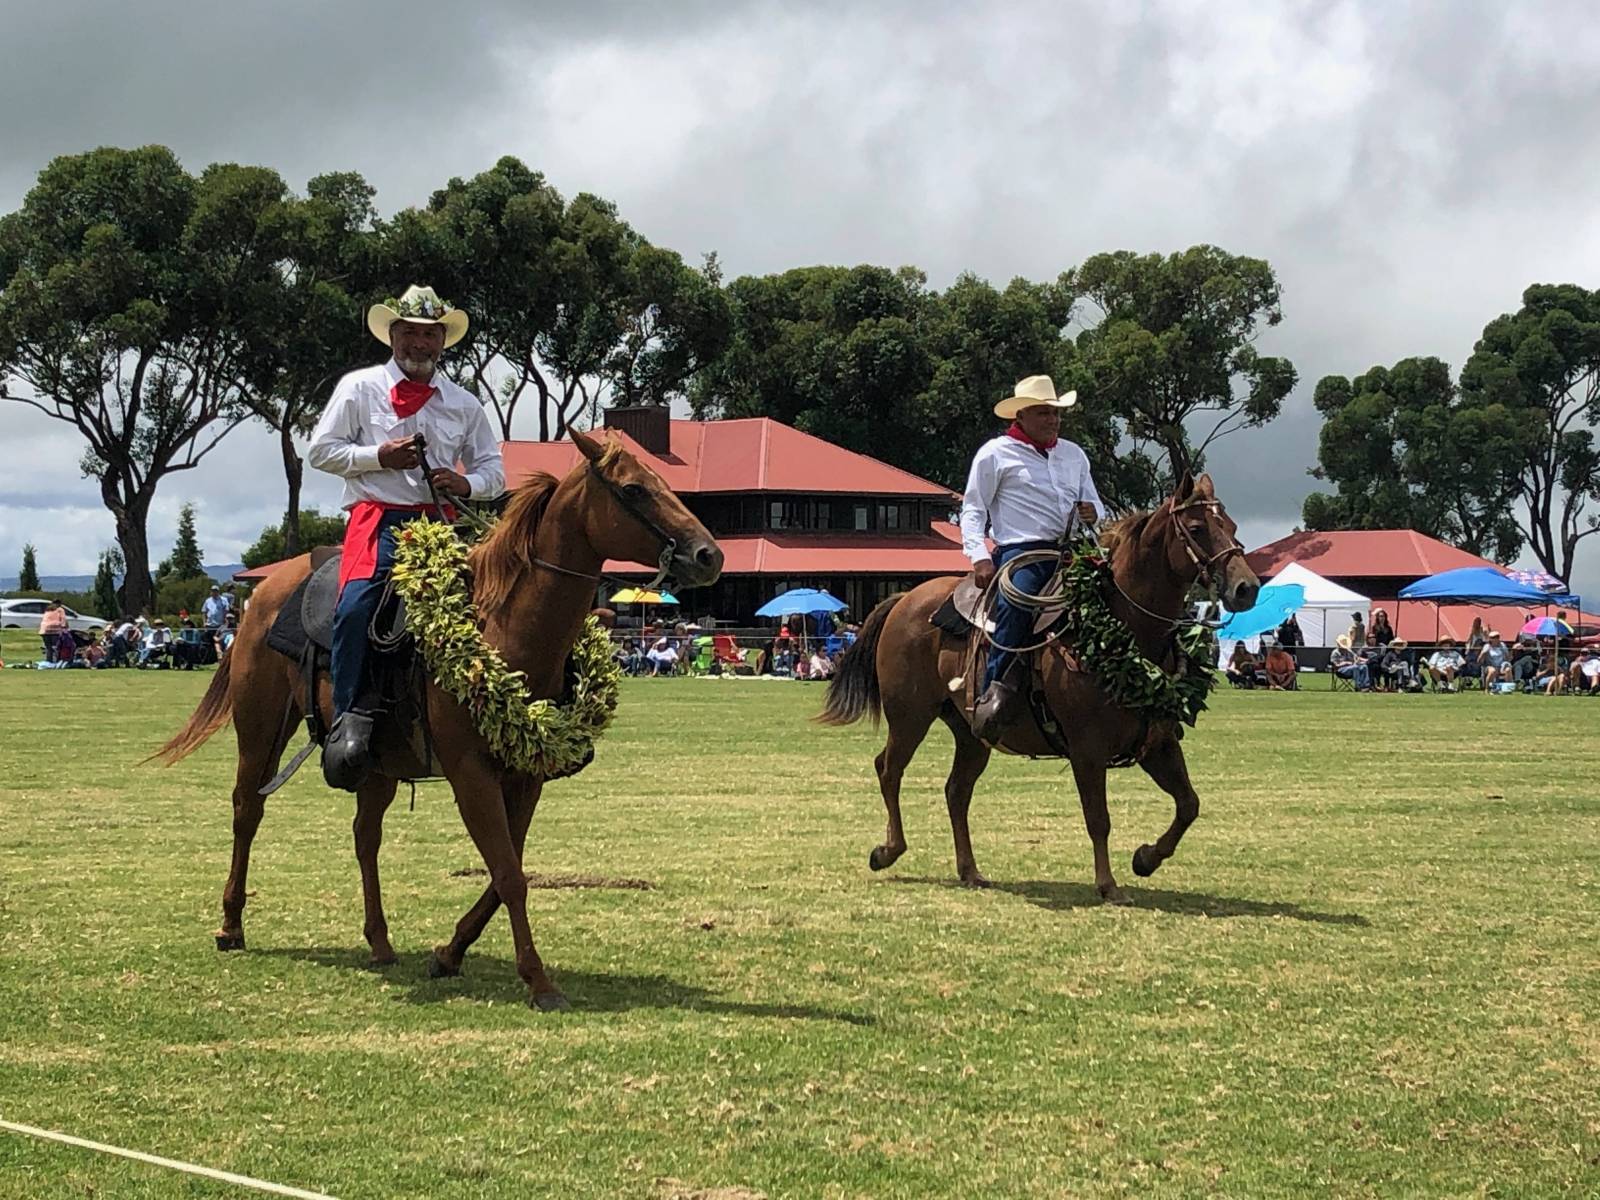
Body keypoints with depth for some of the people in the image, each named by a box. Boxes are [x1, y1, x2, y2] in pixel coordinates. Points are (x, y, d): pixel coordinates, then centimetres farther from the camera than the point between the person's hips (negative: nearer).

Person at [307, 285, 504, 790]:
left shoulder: (465, 404, 18)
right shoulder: (359, 388, 10)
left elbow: (494, 469, 19)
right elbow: (321, 450, 5)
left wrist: (466, 484, -5)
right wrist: (379, 456, -9)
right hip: (377, 518, -3)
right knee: (356, 605, -29)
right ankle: (350, 719, -27)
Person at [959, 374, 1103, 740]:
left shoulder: (1074, 454, 23)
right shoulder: (995, 453, 7)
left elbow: (1095, 505, 27)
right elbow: (973, 510, 5)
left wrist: (1093, 513, 1)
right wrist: (979, 556, -10)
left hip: (1070, 551, 6)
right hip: (1020, 551, -6)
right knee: (1017, 600, -36)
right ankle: (996, 694, -38)